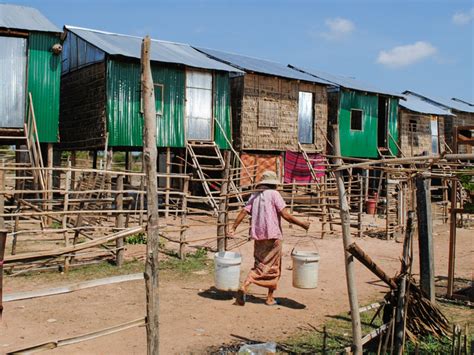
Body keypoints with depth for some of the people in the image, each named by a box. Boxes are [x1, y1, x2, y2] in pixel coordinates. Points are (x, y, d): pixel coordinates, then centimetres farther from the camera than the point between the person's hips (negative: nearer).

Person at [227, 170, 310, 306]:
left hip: (258, 236, 5)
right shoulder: (274, 194, -5)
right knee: (273, 268, 8)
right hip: (272, 236, -5)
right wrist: (302, 224, -1)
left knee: (259, 265, 13)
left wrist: (233, 228, 6)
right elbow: (285, 215, -11)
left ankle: (244, 287, -8)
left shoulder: (254, 196, 11)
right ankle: (270, 298, 14)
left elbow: (243, 212, 2)